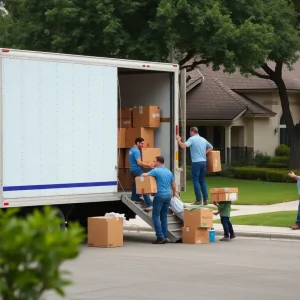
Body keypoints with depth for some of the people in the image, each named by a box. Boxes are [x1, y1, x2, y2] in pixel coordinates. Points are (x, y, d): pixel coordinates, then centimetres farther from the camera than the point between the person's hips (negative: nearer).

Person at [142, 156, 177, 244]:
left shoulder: (156, 171, -9)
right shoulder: (169, 172, 13)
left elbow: (145, 175, -10)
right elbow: (173, 184, 21)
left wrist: (142, 175, 14)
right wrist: (174, 193, 38)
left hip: (160, 196, -7)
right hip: (168, 195, 7)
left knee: (156, 216, -2)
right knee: (164, 217, 11)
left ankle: (160, 236, -9)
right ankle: (165, 237, 9)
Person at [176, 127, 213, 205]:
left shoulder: (192, 139, -7)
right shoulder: (203, 139, 14)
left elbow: (183, 146, -19)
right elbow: (211, 147, 26)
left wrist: (178, 140, -2)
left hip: (196, 162, -6)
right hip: (203, 161, 6)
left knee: (196, 180, -1)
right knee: (202, 180, 14)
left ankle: (199, 200, -4)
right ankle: (205, 199, 10)